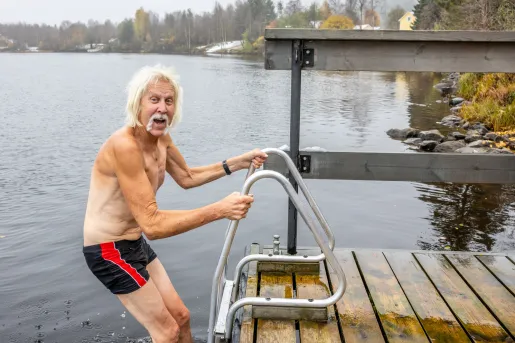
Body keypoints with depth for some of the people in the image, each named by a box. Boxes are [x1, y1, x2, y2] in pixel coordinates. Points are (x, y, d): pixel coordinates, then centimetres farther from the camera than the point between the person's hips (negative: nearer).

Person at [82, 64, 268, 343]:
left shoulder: (161, 137, -1)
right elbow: (152, 224, -34)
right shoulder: (124, 144, -29)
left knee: (180, 317, 19)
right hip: (109, 250, -8)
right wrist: (219, 210, -38)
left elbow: (187, 177, 16)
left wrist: (237, 163, 7)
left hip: (134, 245, 9)